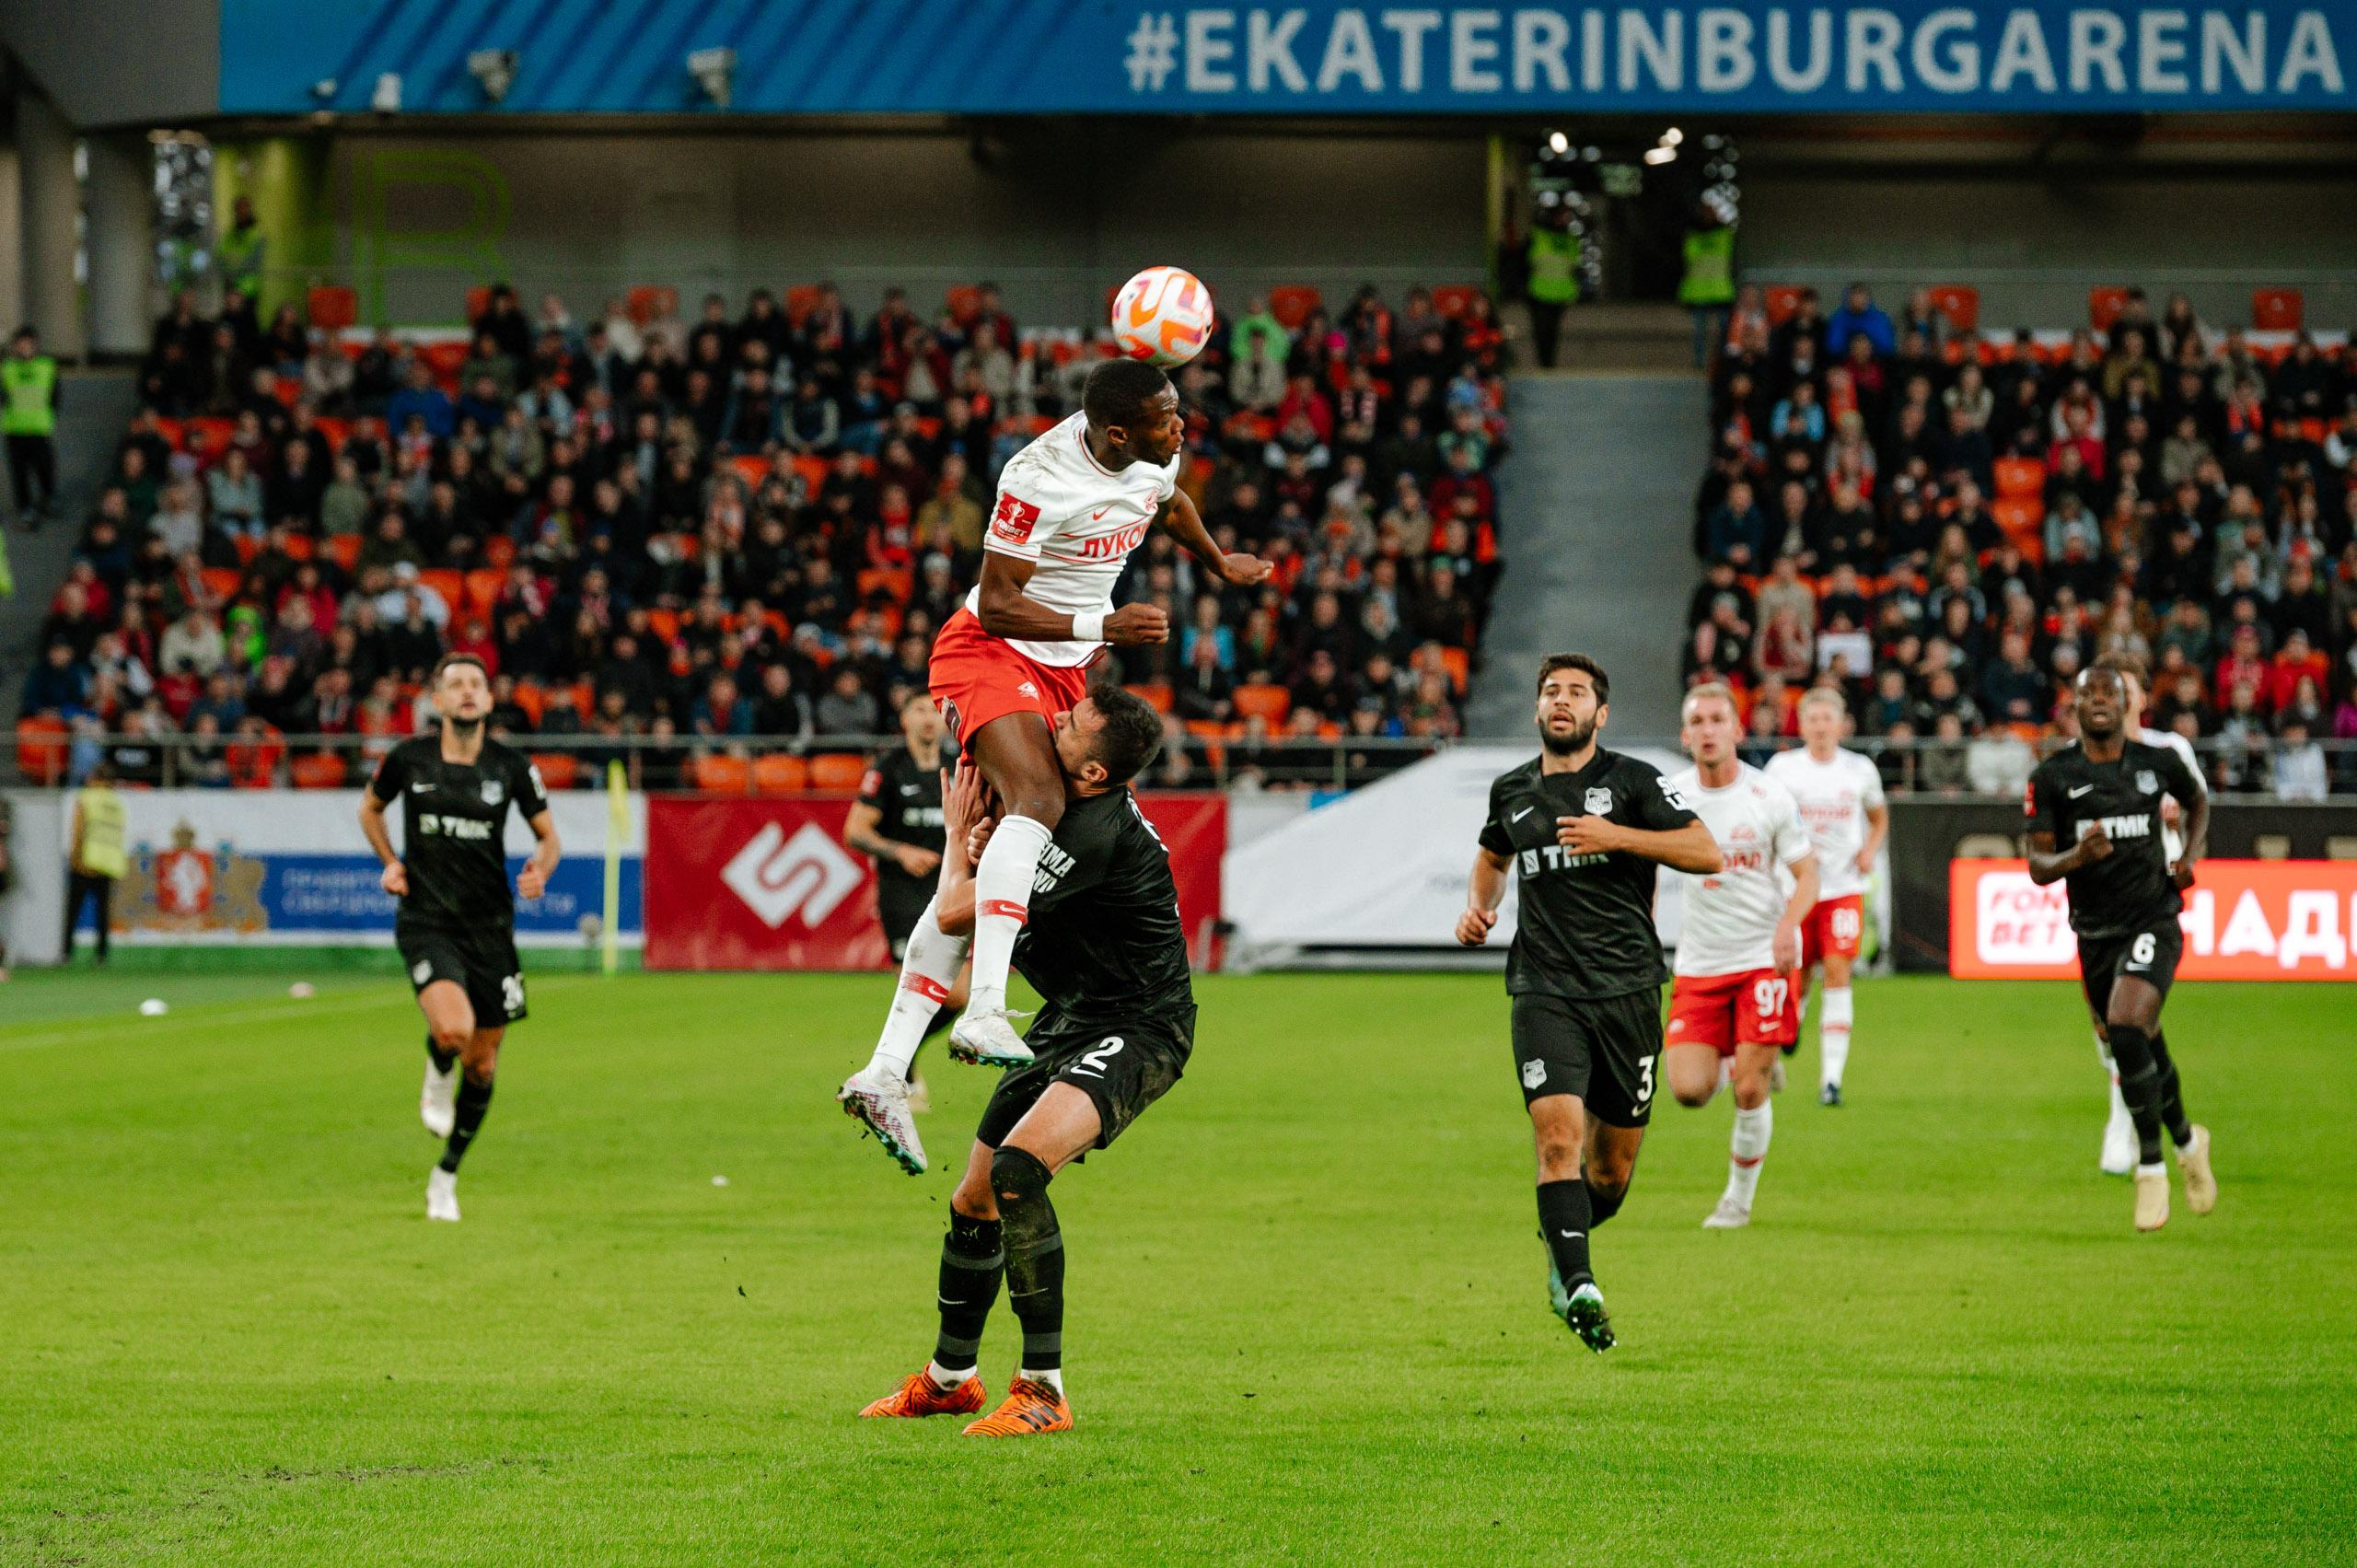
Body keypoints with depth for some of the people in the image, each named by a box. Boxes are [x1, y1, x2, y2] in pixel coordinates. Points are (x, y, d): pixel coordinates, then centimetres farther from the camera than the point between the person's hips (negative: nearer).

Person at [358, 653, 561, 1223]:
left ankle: (446, 1176, 29)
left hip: (490, 925, 2)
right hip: (425, 922, -2)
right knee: (454, 1027, -29)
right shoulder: (408, 759, -2)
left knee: (482, 1063, 8)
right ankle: (438, 1073, 9)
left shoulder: (512, 767, -2)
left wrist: (541, 868, -13)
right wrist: (390, 862, 2)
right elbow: (370, 806, 18)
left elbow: (548, 834, 9)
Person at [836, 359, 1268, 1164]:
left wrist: (1218, 562, 44)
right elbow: (996, 604, -22)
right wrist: (1101, 627, -31)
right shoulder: (1041, 480, -25)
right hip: (991, 653, -8)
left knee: (978, 866, 3)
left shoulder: (1155, 457, -1)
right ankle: (984, 1013, -46)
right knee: (1039, 798, -34)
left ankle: (886, 1069, 3)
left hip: (1063, 672, 8)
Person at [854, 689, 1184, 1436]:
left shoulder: (1097, 833, -27)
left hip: (1133, 1032, -10)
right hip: (1070, 1022, 10)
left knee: (1017, 1168, -31)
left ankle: (1043, 1390, -26)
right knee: (974, 1202, 15)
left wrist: (958, 833, -2)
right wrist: (983, 842, -4)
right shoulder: (1068, 812, 3)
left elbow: (954, 911, -21)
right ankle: (950, 1376, 37)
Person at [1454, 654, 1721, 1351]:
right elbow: (1493, 854, 34)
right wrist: (1479, 904, 13)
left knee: (1613, 1167, 6)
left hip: (1628, 988, -1)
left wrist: (1616, 836, -15)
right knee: (1558, 1133, -21)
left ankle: (1562, 1246, 36)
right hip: (1544, 990, 1)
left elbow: (1706, 852, -6)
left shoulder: (1631, 781, 1)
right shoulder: (1511, 791, 12)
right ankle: (1578, 1286, -25)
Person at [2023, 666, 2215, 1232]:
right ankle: (2187, 1142, 41)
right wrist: (2077, 856, -25)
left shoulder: (2158, 763, -1)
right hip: (2095, 932, 2)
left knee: (2127, 1031, -23)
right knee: (2143, 1050, 13)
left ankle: (2151, 1168, -10)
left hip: (2152, 923, -2)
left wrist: (2191, 855, 4)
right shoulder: (2053, 776, -3)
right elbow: (2038, 867, -4)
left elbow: (2197, 802, 22)